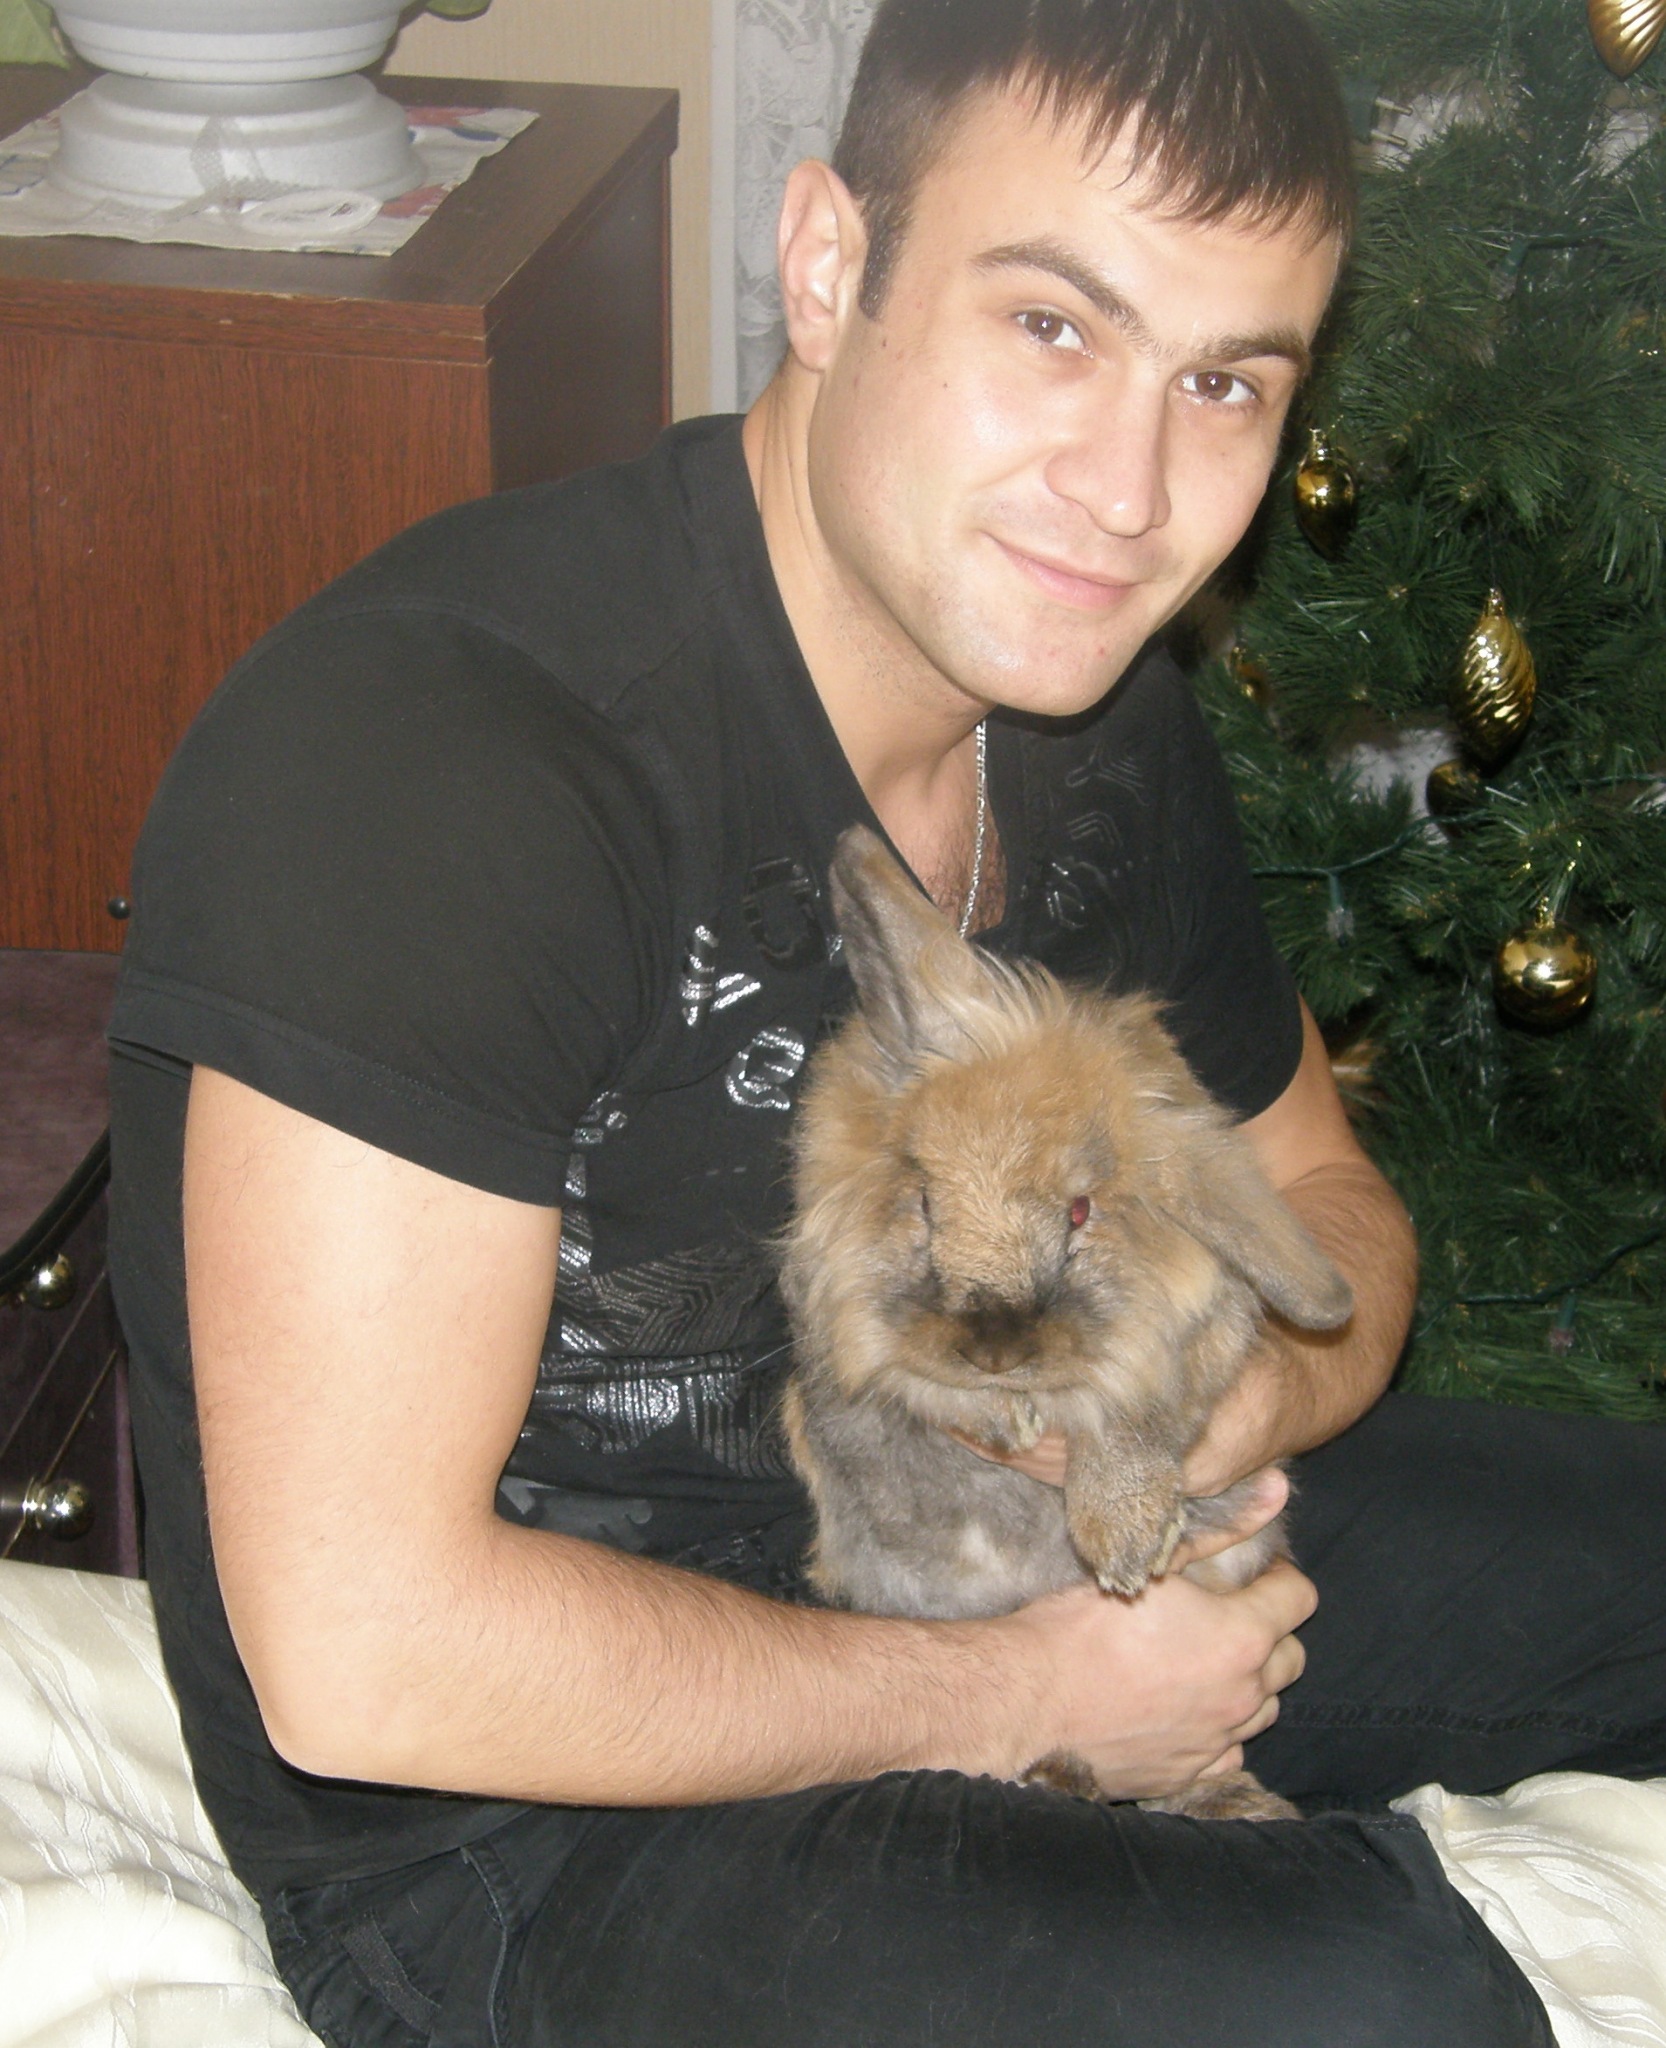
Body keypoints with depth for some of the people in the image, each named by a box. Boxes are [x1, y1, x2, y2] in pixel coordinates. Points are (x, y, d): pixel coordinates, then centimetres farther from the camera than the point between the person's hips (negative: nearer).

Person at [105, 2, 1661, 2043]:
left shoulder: (1102, 717, -2)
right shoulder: (423, 747, -28)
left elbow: (1321, 1193, 15)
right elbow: (359, 1655, -30)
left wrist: (1269, 1379, -11)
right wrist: (1013, 1691, -18)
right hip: (508, 1819, -8)